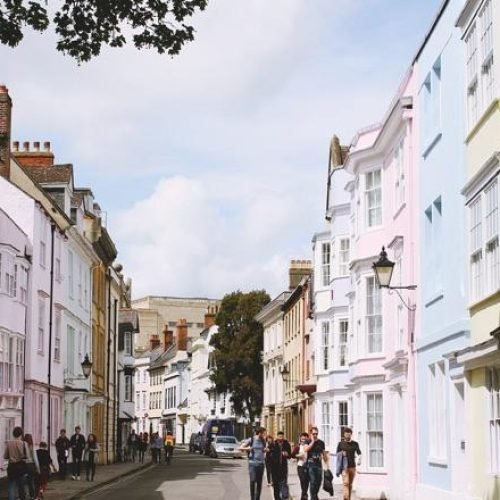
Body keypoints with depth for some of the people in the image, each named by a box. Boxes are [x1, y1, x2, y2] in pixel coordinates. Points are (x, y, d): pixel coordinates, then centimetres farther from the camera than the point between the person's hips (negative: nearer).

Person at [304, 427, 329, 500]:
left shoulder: (321, 443, 10)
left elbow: (324, 454, 15)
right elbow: (305, 449, -20)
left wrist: (327, 464, 10)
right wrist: (312, 441, -15)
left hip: (319, 464, 4)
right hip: (311, 464, -4)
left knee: (318, 482, 4)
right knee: (312, 481, -10)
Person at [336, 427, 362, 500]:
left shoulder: (355, 444, 6)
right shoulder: (341, 443, 4)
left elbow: (359, 453, 1)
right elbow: (337, 454, 11)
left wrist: (359, 460, -18)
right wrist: (341, 453, -10)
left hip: (352, 466, 2)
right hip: (344, 466, -2)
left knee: (350, 484, 10)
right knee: (345, 483, -15)